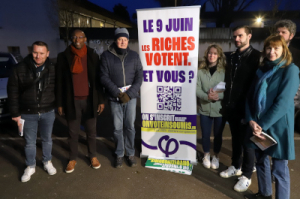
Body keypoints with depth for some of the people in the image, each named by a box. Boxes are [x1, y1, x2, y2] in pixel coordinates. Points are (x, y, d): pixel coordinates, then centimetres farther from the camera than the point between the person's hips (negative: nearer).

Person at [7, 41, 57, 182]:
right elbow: (13, 92, -4)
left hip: (48, 112, 1)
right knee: (30, 142, 13)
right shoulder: (20, 69, -10)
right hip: (28, 114, 0)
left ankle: (47, 162, 38)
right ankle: (30, 167, 34)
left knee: (47, 139, 16)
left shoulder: (53, 69, -6)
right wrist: (15, 113, -4)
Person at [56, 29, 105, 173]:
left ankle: (93, 156, 29)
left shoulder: (92, 56, 2)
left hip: (90, 100, 0)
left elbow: (98, 80, 3)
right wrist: (60, 103, 0)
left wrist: (101, 100, 0)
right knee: (73, 133, 10)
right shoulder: (63, 57, 1)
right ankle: (72, 159, 27)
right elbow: (59, 81, 2)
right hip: (72, 101, 0)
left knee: (91, 131, 12)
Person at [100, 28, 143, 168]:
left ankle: (130, 153, 22)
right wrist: (118, 93, -13)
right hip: (114, 98, -1)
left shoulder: (134, 56, 5)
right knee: (117, 127, 5)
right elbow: (104, 77, -5)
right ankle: (119, 154, 22)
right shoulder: (106, 56, 0)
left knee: (130, 126, 5)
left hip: (130, 97, 1)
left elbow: (139, 76, 1)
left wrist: (129, 94, -10)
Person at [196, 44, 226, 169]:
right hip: (205, 109, 1)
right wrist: (207, 96, -22)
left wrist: (219, 95, -22)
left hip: (220, 109, -1)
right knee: (205, 134, 12)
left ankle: (216, 157, 37)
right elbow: (197, 89, -5)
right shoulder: (201, 71, -1)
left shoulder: (225, 71, -5)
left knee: (218, 135, 14)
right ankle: (206, 155, 37)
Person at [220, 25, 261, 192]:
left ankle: (247, 176, 21)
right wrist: (226, 103, 8)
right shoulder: (232, 57, 12)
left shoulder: (256, 57, -9)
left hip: (246, 108, -6)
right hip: (232, 107, 6)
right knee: (235, 139, 18)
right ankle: (235, 167, 36)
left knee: (247, 142, 7)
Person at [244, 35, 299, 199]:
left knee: (279, 169, 4)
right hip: (258, 126, 6)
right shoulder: (262, 70, 10)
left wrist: (262, 125, -18)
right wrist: (251, 120, -9)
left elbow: (283, 103, -18)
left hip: (277, 127, -6)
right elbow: (250, 97, 6)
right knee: (261, 161, 18)